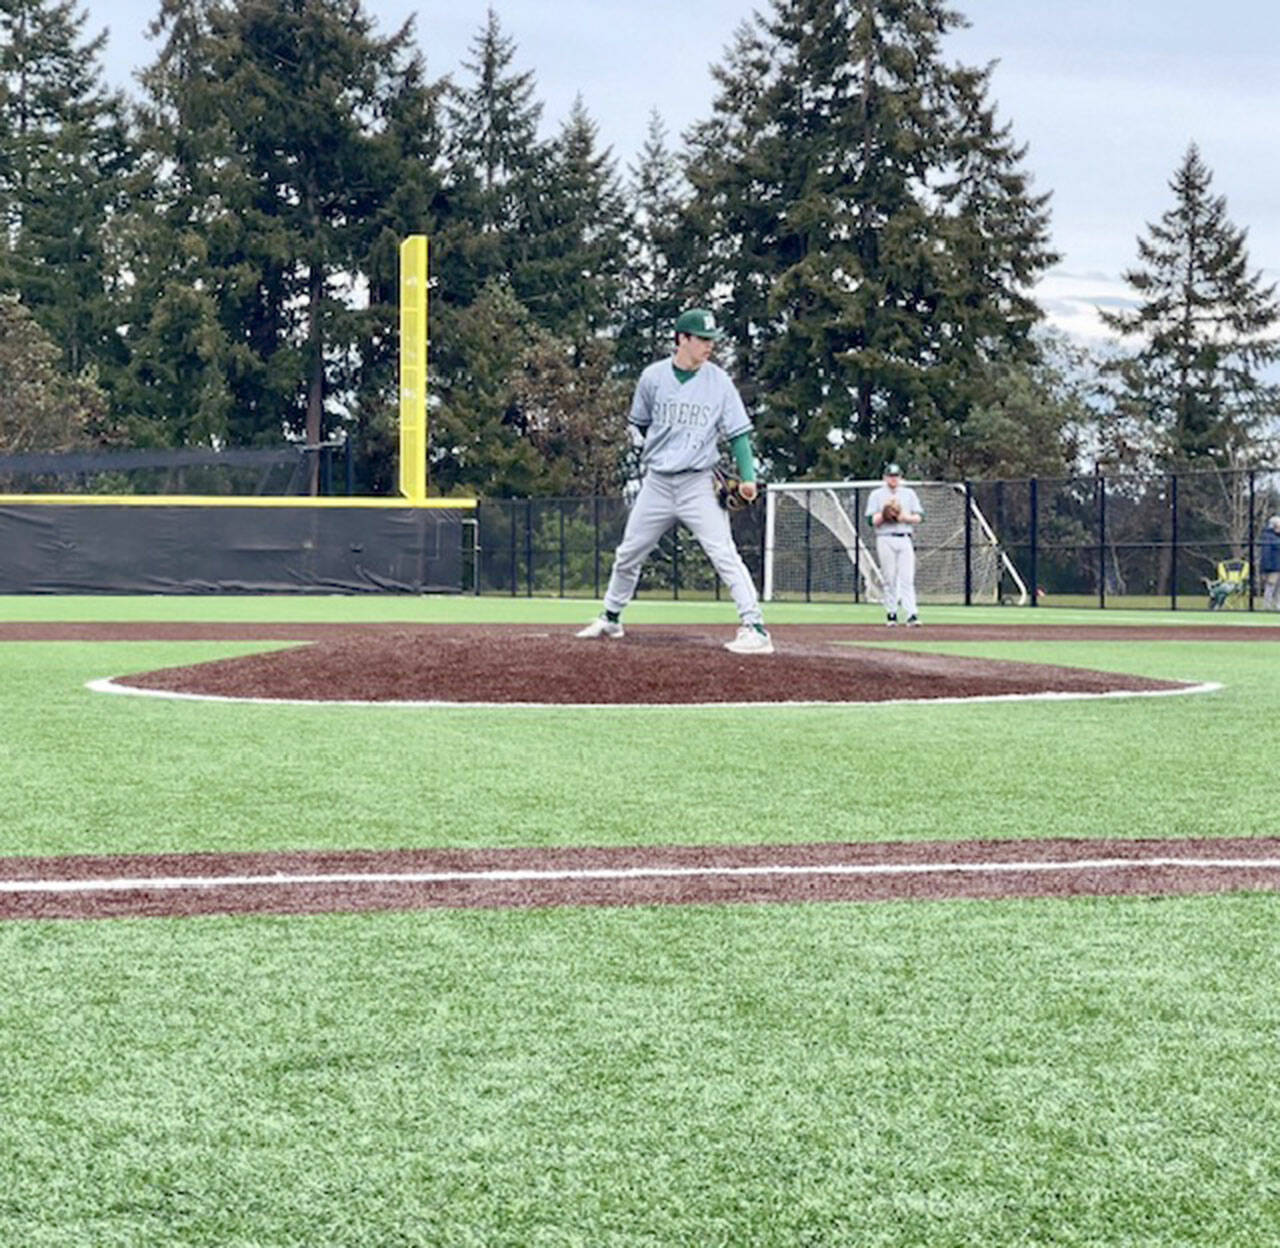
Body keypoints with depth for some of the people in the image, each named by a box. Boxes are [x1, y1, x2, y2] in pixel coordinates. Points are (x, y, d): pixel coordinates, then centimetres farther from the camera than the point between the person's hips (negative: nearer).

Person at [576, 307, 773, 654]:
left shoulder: (719, 381, -4)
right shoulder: (653, 377, 0)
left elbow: (738, 433, -4)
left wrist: (747, 477, -17)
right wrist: (664, 451, 9)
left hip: (699, 485, -3)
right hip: (656, 483, 3)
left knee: (725, 555, -16)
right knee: (627, 554, 12)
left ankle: (755, 629, -18)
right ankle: (610, 618, 33)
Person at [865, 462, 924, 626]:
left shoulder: (909, 494, 14)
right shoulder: (876, 495, 8)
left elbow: (919, 517, 8)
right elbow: (872, 520, 1)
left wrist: (904, 517, -9)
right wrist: (884, 514, -16)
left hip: (905, 539, 1)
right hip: (885, 539, -1)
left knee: (907, 578, -8)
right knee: (890, 578, -1)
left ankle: (911, 614, -16)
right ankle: (891, 614, 6)